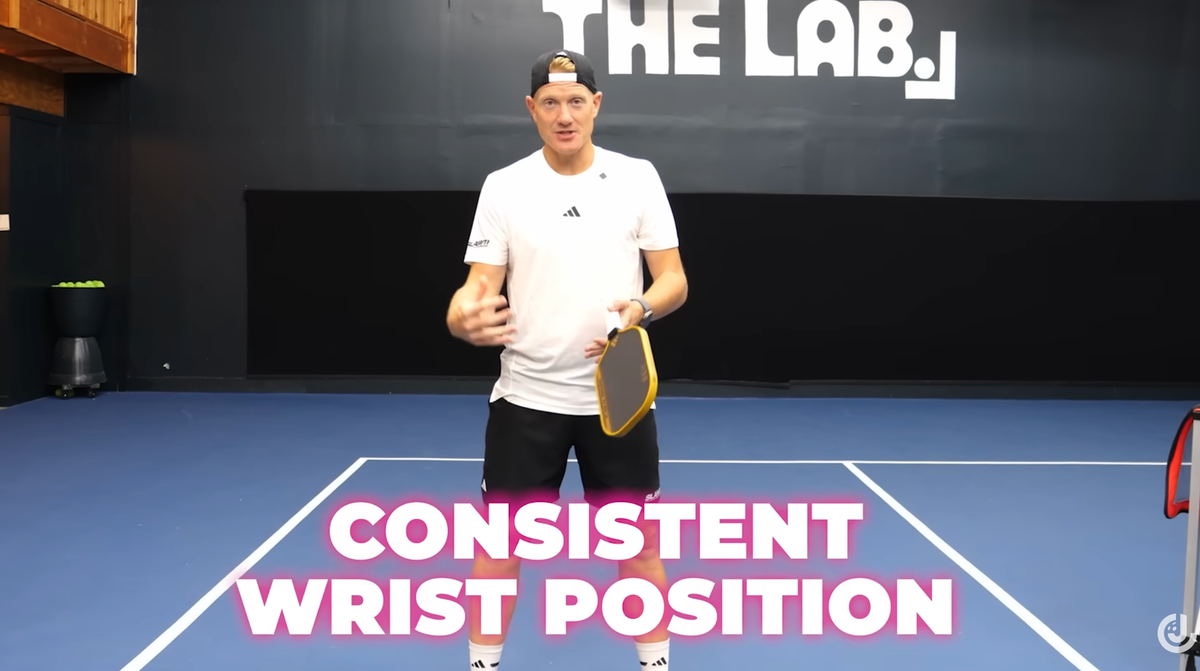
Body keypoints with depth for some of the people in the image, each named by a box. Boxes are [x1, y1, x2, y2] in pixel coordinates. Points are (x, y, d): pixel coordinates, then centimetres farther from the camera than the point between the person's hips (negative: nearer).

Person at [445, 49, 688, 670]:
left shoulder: (638, 176, 1)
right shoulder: (503, 185, 0)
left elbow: (674, 279, 1)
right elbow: (480, 283, -4)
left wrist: (642, 307, -21)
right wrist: (463, 317, -27)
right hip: (526, 396, 0)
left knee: (637, 542, 9)